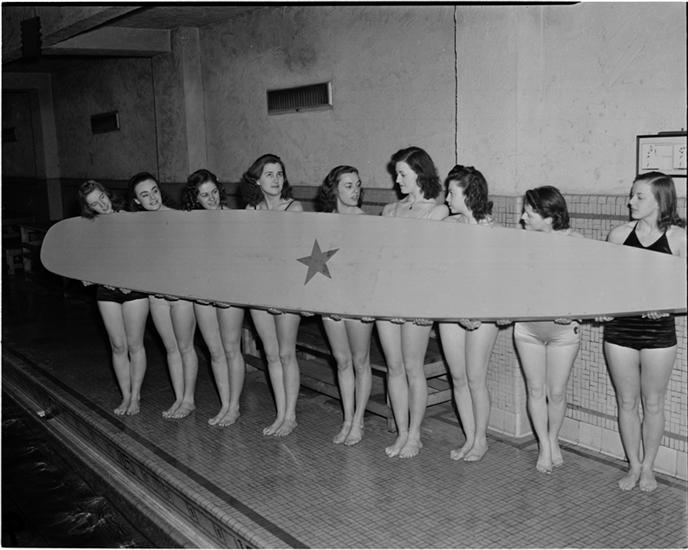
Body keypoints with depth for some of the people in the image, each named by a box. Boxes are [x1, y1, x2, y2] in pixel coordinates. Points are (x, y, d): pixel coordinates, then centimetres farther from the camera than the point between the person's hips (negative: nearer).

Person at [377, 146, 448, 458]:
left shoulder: (438, 212, 1)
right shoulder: (390, 210, 15)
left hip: (417, 293, -5)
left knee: (413, 368, 2)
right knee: (394, 367, 8)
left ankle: (414, 435, 16)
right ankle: (401, 432, 20)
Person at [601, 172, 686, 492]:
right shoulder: (619, 235, 2)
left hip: (658, 330, -2)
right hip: (620, 327, 2)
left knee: (653, 403, 10)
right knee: (627, 402, 11)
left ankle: (648, 467, 28)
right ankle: (633, 466, 28)